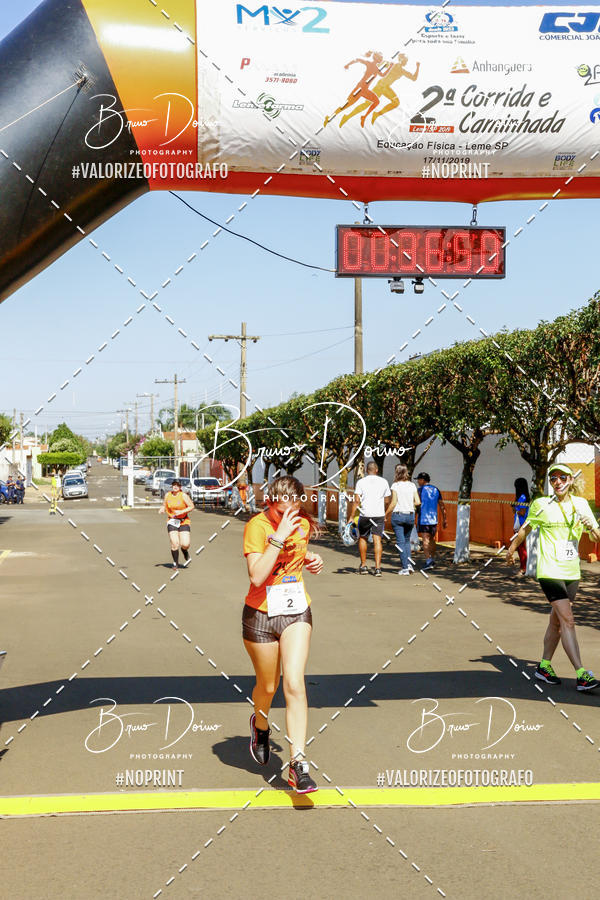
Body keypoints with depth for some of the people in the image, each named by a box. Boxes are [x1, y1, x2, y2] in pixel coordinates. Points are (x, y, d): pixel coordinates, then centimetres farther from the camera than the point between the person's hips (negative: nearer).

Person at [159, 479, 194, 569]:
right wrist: (161, 509, -4)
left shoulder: (183, 496, -7)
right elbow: (164, 505, 19)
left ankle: (185, 551, 27)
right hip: (172, 522, 2)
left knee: (185, 544, -12)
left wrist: (181, 512, -17)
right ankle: (175, 563, 8)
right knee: (174, 544, -12)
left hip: (183, 522, -2)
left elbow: (191, 506, -5)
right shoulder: (167, 495, 4)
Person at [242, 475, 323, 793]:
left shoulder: (303, 524, 1)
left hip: (297, 612, 3)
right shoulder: (256, 526, -16)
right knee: (267, 686, 12)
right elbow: (256, 575, -27)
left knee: (294, 684, -12)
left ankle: (298, 766, -11)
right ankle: (260, 726, 48)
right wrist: (280, 536, -31)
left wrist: (310, 560, 1)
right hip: (261, 615, -2)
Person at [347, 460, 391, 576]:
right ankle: (377, 568, -12)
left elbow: (356, 500, -6)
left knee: (362, 538, 16)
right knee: (377, 540, -2)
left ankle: (363, 566, 21)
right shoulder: (383, 482, 7)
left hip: (365, 514, -1)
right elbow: (387, 500, 11)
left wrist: (351, 516, -4)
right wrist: (386, 516, 22)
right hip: (379, 515, 1)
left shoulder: (361, 482, 0)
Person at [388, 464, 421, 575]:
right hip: (410, 515, 4)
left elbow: (393, 503, -11)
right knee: (407, 540, 20)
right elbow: (418, 502, 0)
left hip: (398, 515, -4)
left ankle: (405, 568, -2)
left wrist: (385, 514, -3)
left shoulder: (395, 485, -7)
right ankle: (409, 563, 6)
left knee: (400, 541, 1)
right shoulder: (412, 485, 4)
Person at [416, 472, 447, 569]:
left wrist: (414, 519, -6)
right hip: (434, 519, 6)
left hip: (423, 519, -6)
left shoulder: (420, 490, -5)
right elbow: (442, 506, 12)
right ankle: (432, 560, 25)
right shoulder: (436, 490, 11)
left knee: (425, 540, -8)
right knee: (432, 539, 18)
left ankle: (428, 561, -18)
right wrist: (444, 519, 15)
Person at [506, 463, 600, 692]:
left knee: (557, 621, 13)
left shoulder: (581, 504, 6)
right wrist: (512, 548, 23)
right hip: (549, 570, -5)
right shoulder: (541, 505, -3)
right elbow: (526, 529, 13)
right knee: (567, 620, -14)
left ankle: (544, 666, 27)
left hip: (571, 572, 5)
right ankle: (581, 675, -16)